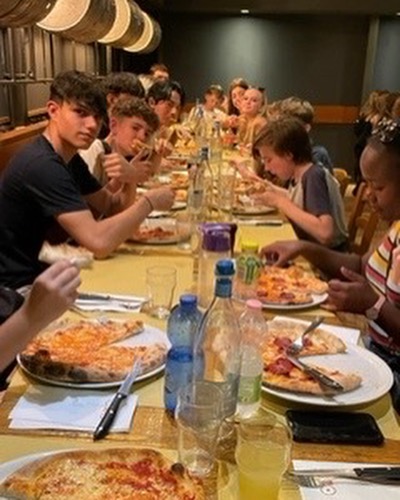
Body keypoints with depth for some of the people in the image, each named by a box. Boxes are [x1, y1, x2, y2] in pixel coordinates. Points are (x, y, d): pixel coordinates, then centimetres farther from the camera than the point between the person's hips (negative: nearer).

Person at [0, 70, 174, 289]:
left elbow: (112, 208, 8)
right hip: (20, 288, -8)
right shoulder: (42, 165, -24)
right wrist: (148, 201, -18)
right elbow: (100, 243, -31)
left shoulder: (68, 157, 6)